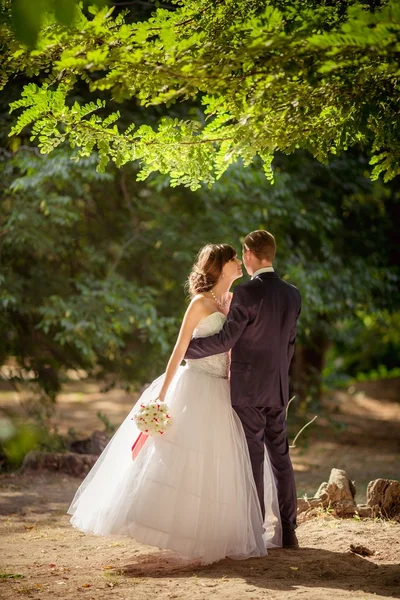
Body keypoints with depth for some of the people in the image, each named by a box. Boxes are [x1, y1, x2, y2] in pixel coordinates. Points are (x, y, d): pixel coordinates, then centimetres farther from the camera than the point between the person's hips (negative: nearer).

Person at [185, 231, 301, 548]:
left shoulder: (247, 292, -15)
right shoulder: (293, 295, 7)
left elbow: (225, 339, -17)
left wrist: (187, 347, -5)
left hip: (248, 388, -6)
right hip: (278, 389, 6)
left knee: (253, 458, -2)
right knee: (281, 456, 11)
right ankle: (288, 531, 15)